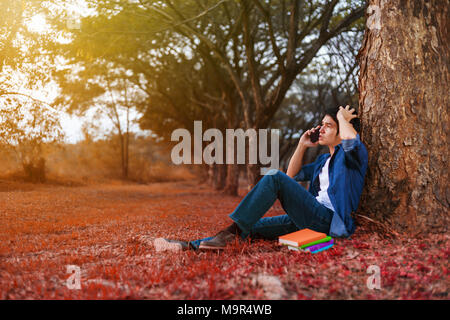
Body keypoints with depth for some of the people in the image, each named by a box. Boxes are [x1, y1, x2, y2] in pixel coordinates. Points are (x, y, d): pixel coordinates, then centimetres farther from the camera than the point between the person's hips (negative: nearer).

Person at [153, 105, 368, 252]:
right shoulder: (323, 160, 28)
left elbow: (351, 140, -23)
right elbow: (292, 175, 33)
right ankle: (189, 247, -17)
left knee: (274, 178, -24)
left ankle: (231, 233, -26)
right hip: (310, 218, 8)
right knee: (253, 227, -8)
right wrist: (302, 145, 23)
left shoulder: (353, 155, 3)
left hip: (329, 220, -8)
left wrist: (343, 119, -1)